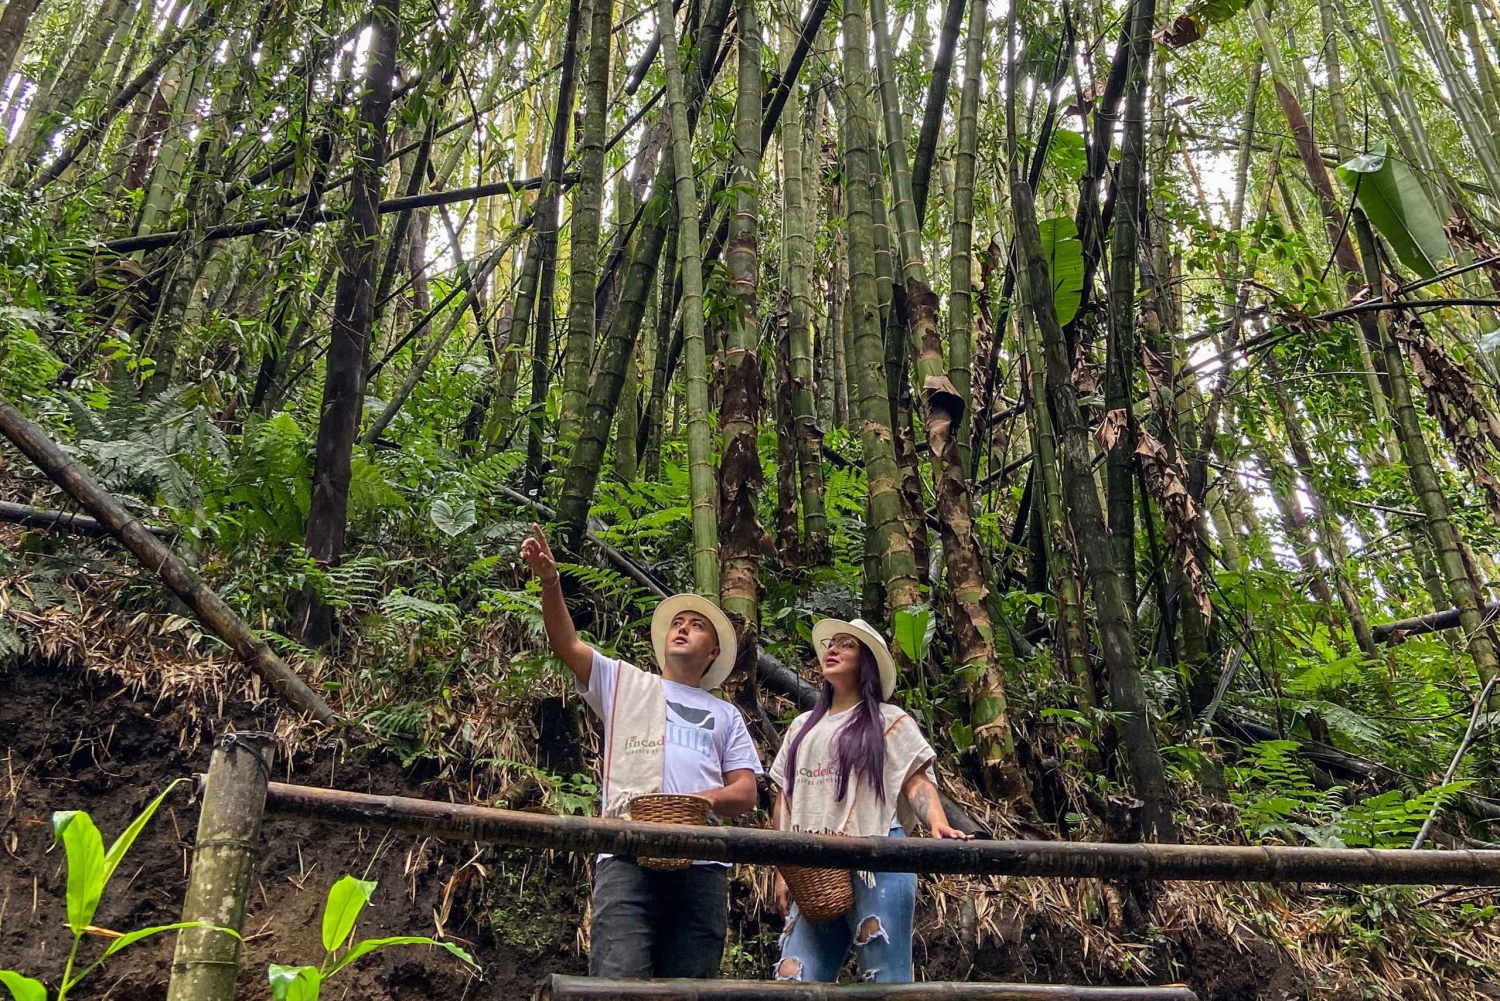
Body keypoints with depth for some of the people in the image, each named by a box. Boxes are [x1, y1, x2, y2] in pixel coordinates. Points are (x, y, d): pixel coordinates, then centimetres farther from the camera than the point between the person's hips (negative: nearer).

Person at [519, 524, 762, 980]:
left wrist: (705, 798, -9)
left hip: (702, 864, 2)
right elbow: (566, 643, 6)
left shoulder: (726, 715, 24)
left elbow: (745, 794, 14)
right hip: (628, 856, -2)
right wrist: (549, 582, -10)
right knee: (619, 983, -18)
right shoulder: (624, 683, 20)